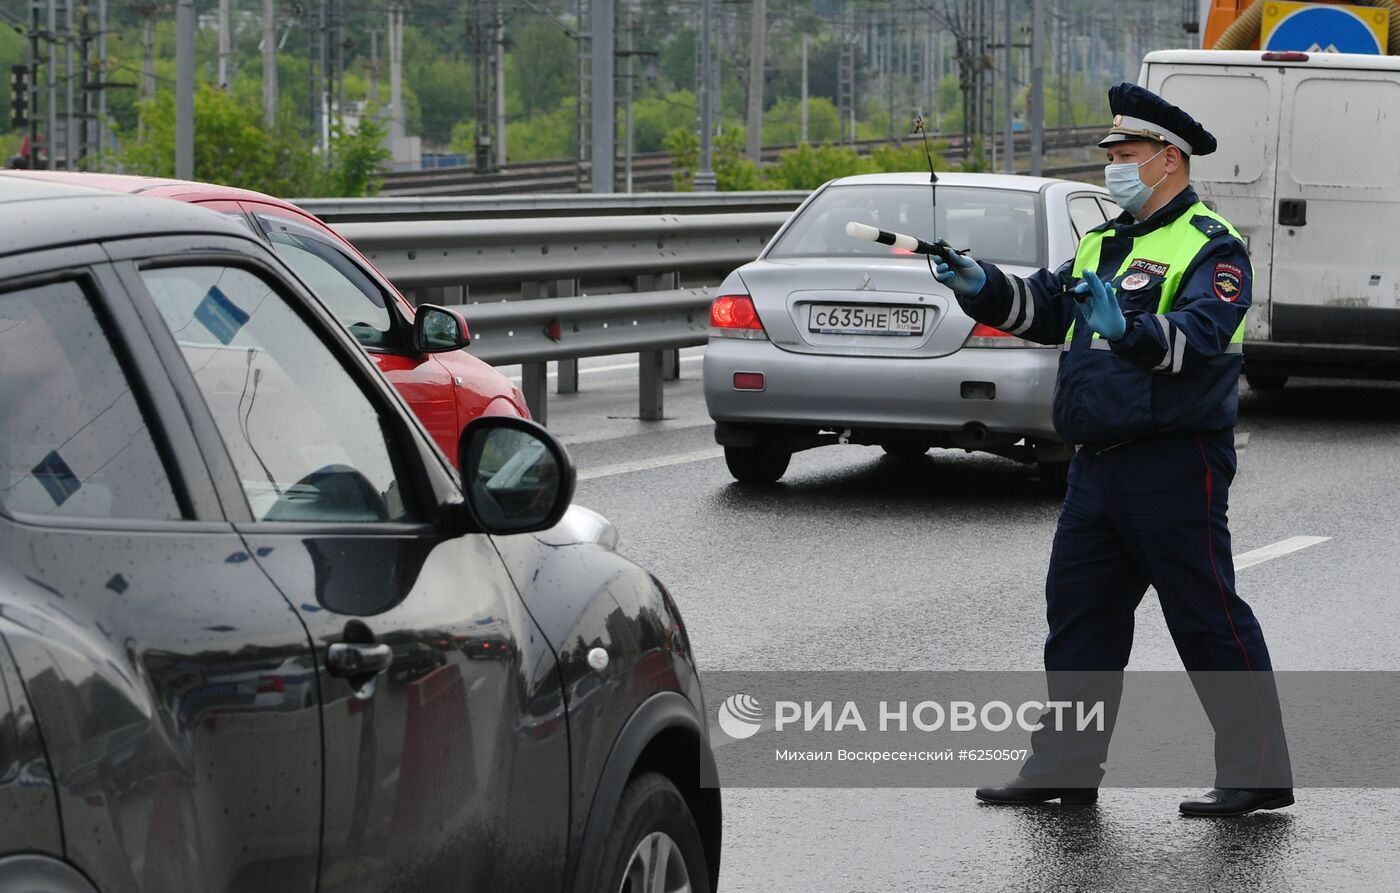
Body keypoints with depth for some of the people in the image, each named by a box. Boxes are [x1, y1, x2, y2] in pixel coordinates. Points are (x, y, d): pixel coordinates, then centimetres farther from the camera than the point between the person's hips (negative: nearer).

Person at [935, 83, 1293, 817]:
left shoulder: (1212, 248, -8)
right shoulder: (1103, 243, 19)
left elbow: (1200, 338, -23)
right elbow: (1044, 307, 15)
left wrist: (1126, 328, -38)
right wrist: (983, 288, -1)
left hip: (1174, 464, -8)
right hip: (1097, 464, 8)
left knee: (1209, 619, -4)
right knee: (1078, 613, 10)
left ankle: (1258, 771, 2)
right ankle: (1066, 764, 18)